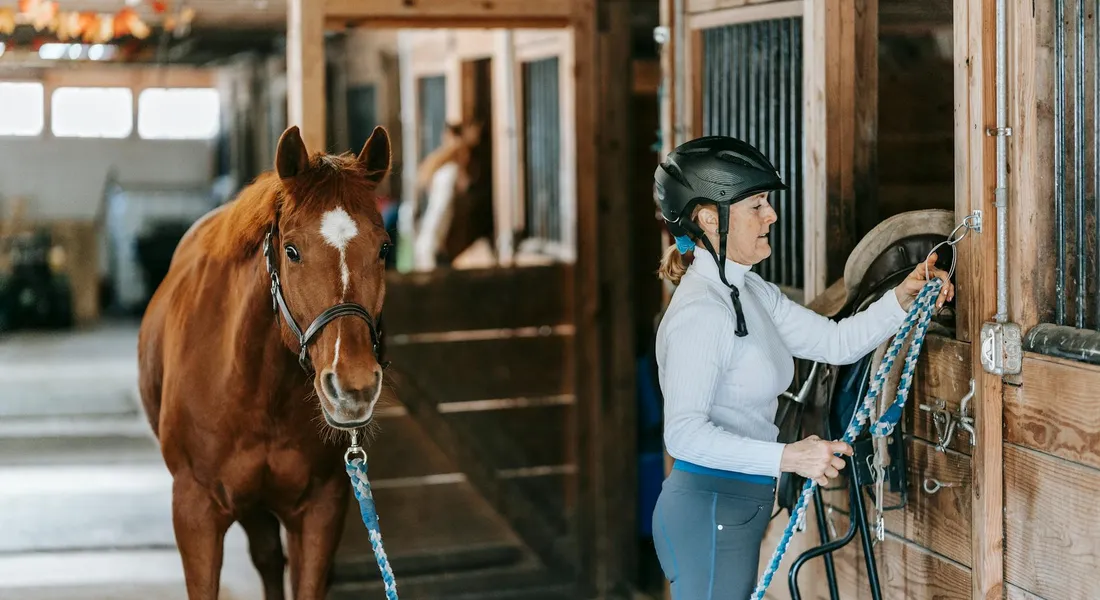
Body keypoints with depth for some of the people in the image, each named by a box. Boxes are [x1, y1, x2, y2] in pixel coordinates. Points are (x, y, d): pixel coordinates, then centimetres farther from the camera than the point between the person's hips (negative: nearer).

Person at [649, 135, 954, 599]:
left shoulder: (751, 293, 11)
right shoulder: (700, 311, -20)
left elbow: (837, 342, 12)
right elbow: (684, 433, -27)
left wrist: (903, 297, -2)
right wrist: (788, 458, -30)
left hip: (737, 508, 10)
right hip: (708, 509, -10)